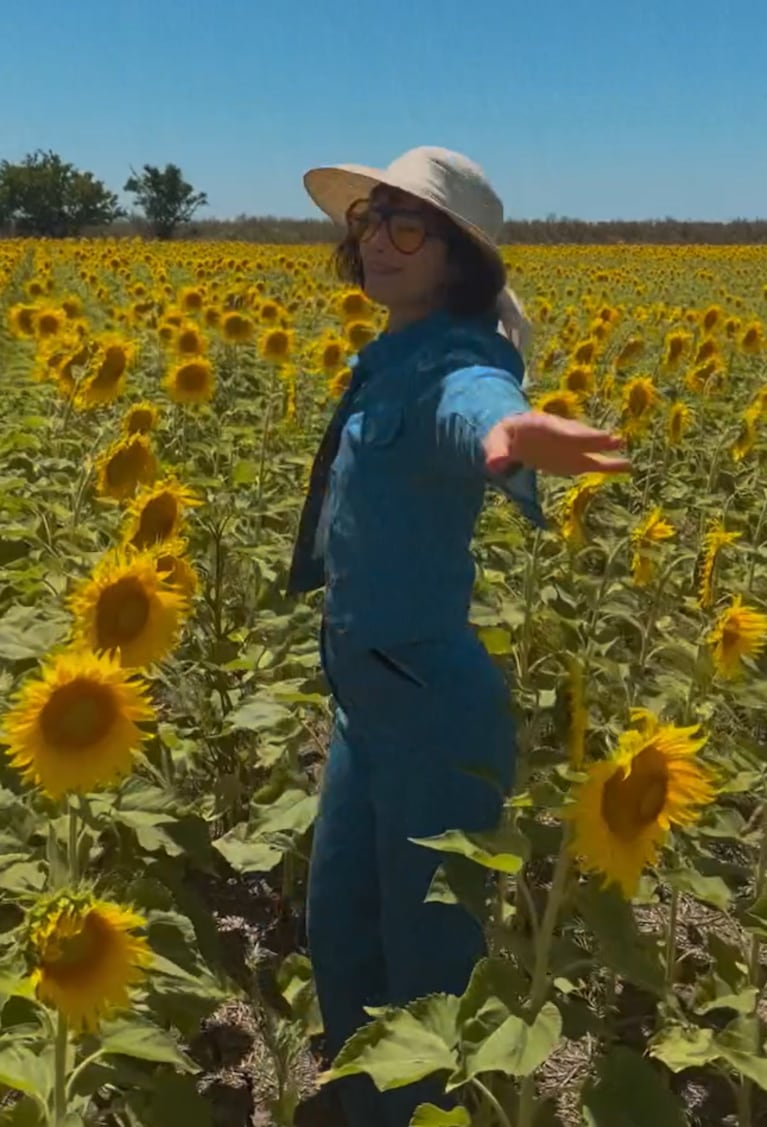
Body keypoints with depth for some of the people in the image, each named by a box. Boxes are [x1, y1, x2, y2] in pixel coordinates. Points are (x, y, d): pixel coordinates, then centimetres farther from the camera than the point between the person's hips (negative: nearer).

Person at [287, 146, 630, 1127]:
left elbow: (480, 406, -46)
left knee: (433, 961, 8)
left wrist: (508, 431, -66)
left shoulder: (454, 366, -20)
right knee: (335, 931, 21)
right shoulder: (389, 360, 7)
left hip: (437, 705, -9)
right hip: (370, 695, 10)